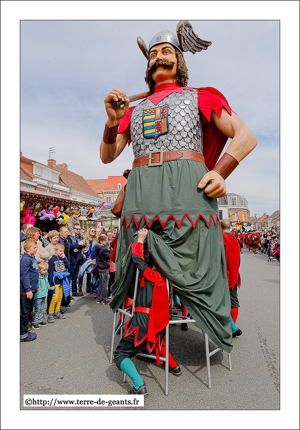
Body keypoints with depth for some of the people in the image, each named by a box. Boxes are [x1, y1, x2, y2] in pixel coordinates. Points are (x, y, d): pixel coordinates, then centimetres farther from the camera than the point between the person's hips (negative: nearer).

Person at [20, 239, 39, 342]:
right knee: (25, 312, 2)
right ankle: (22, 334, 14)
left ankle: (25, 330, 31)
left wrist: (36, 287, 21)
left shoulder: (33, 258, 10)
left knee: (29, 310, 18)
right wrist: (28, 290, -21)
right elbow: (24, 275, -21)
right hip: (26, 290, -9)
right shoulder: (25, 259, -18)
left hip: (31, 289, 9)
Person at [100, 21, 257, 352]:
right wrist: (112, 121, 4)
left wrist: (221, 171, -6)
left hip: (188, 188, -3)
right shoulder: (134, 110, 29)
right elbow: (107, 156, 23)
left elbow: (246, 137, 12)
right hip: (139, 194, 4)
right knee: (133, 281, 5)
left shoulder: (199, 96, 21)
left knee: (193, 278, -7)